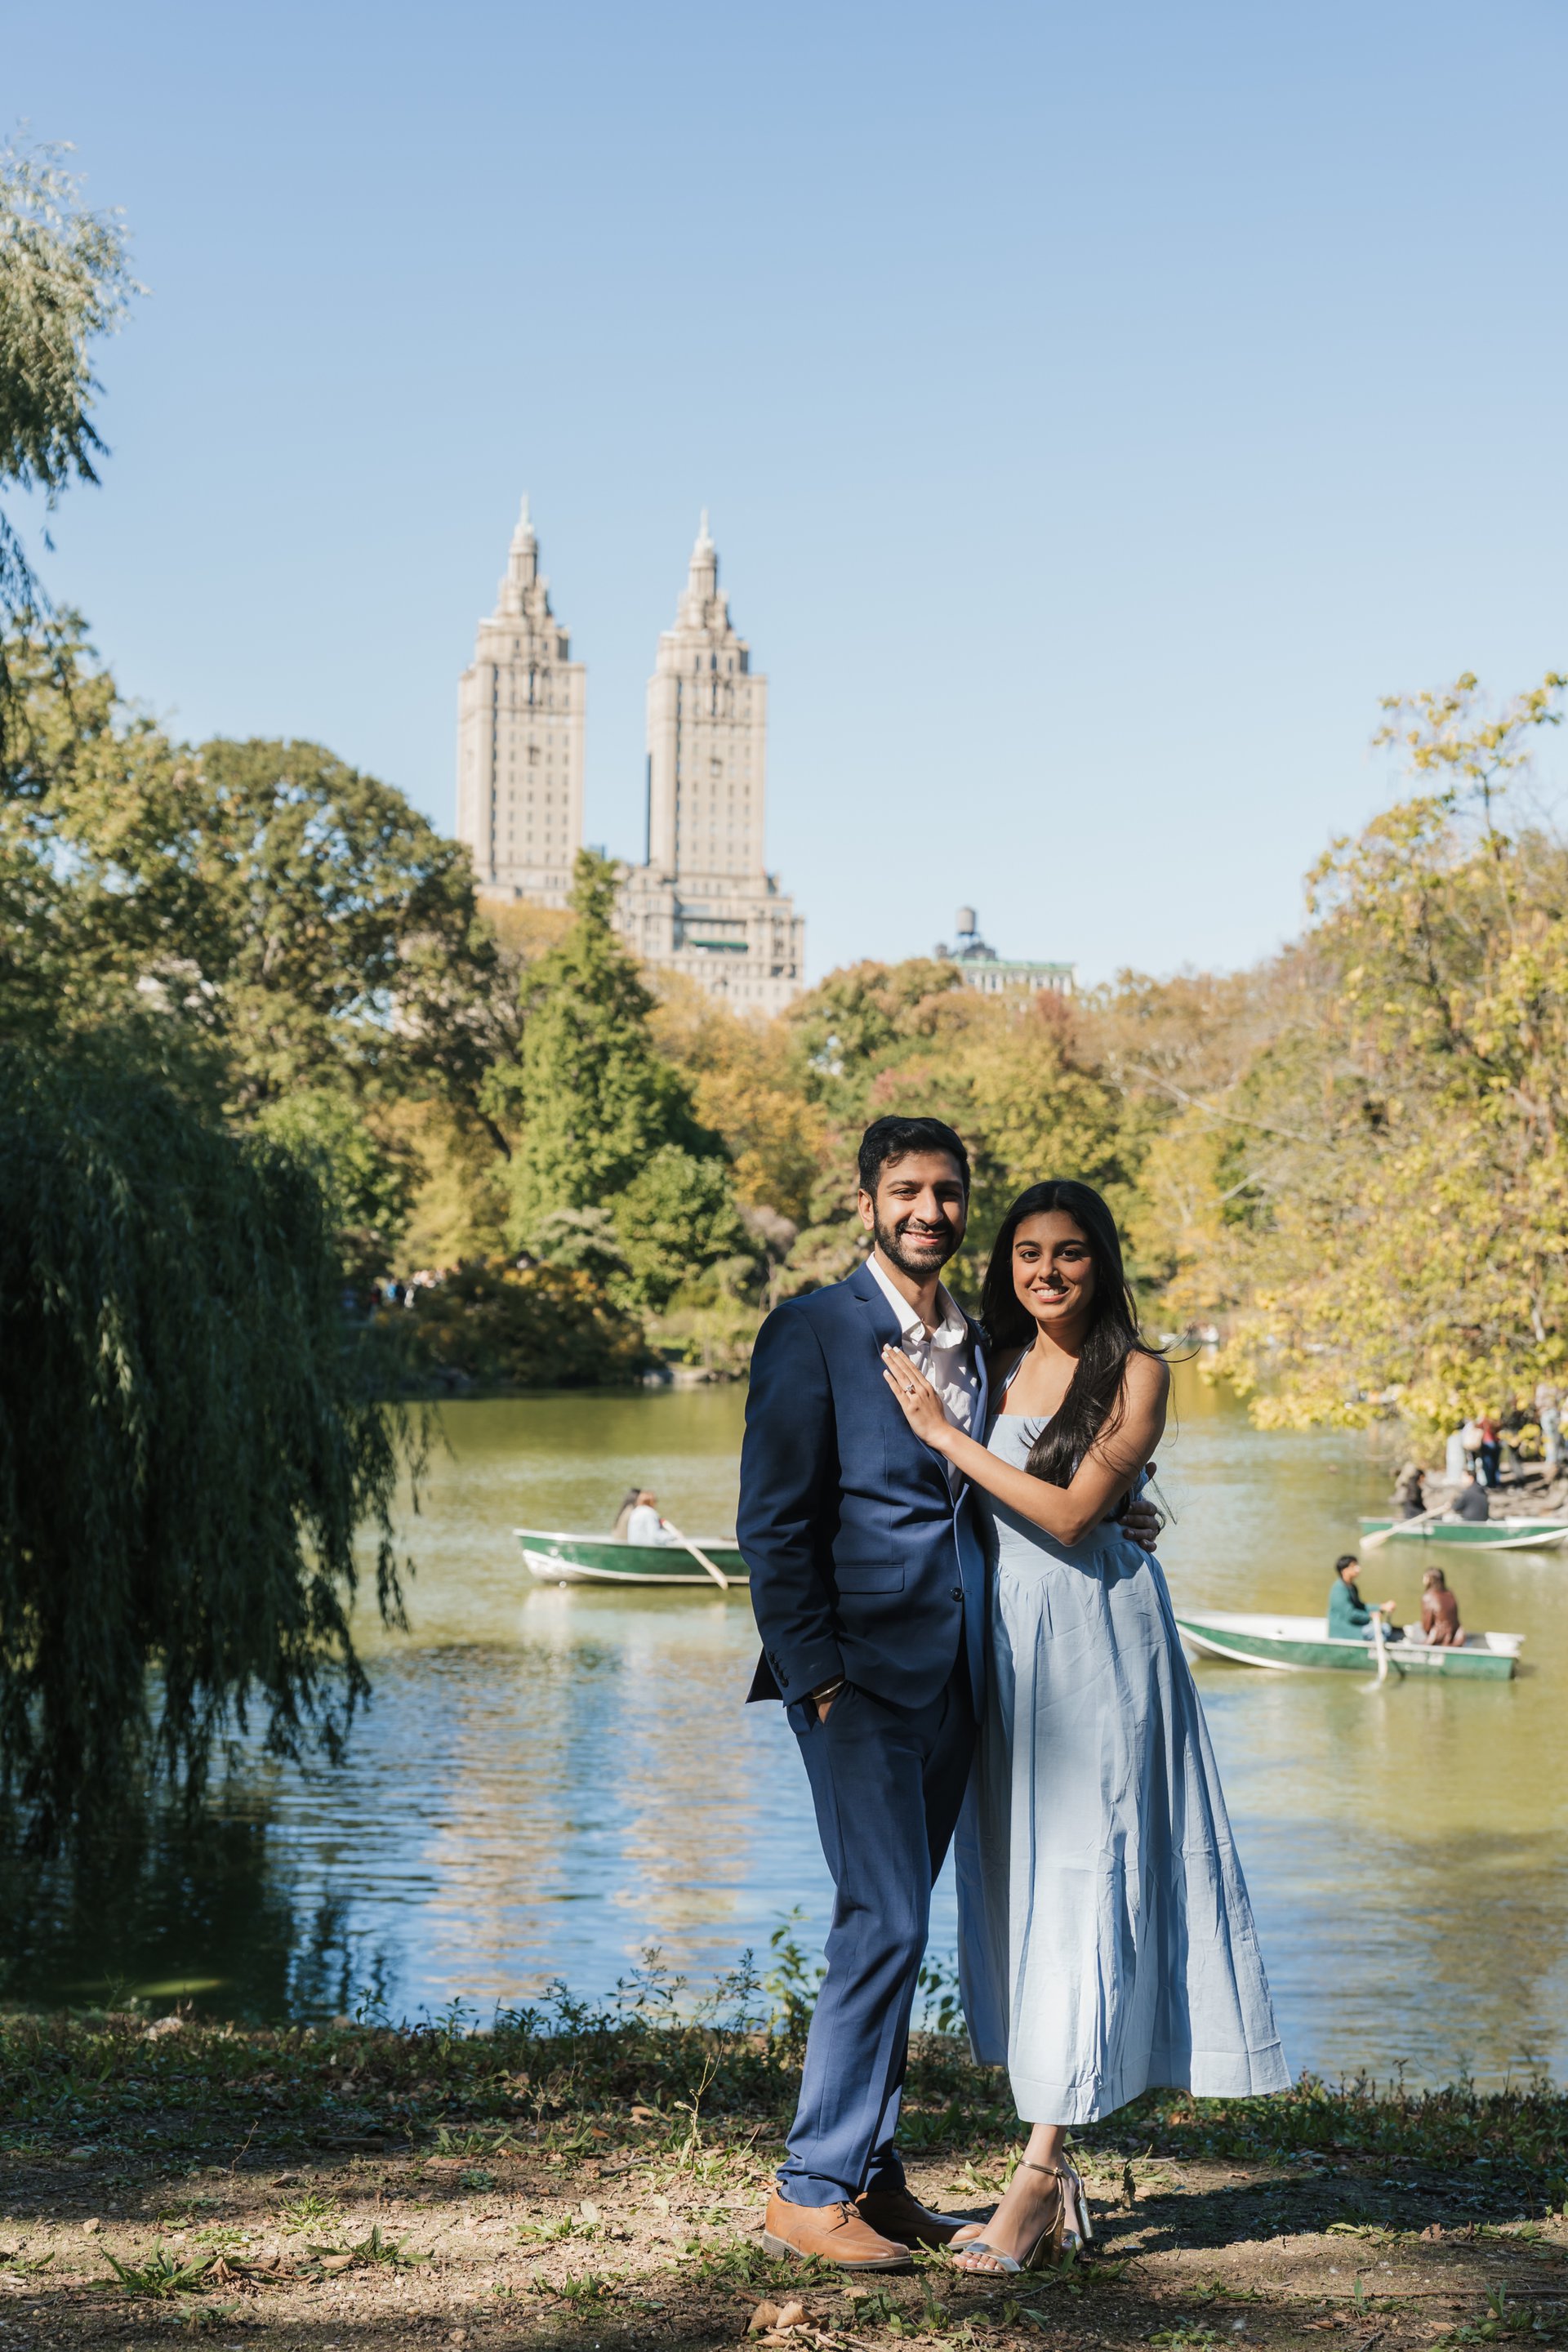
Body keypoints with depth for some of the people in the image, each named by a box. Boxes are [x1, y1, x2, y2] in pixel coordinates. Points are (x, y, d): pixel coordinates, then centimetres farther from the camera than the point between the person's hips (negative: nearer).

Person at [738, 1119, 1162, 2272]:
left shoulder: (977, 1345, 16)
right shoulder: (813, 1332, -5)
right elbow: (773, 1524, -9)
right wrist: (817, 1677, -14)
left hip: (951, 1676, 7)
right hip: (861, 1670, -7)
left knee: (893, 1927, 11)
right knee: (887, 1922, -11)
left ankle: (872, 2174, 19)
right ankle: (811, 2191, -2)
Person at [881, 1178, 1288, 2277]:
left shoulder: (1136, 1372, -4)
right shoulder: (997, 1367, 12)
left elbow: (1070, 1513, -14)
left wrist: (945, 1434, -12)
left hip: (1095, 1639, -6)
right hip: (1003, 1639, 6)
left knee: (1079, 1881, -7)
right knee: (1015, 1887, 6)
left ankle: (1037, 2179, -7)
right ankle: (1062, 2182, 13)